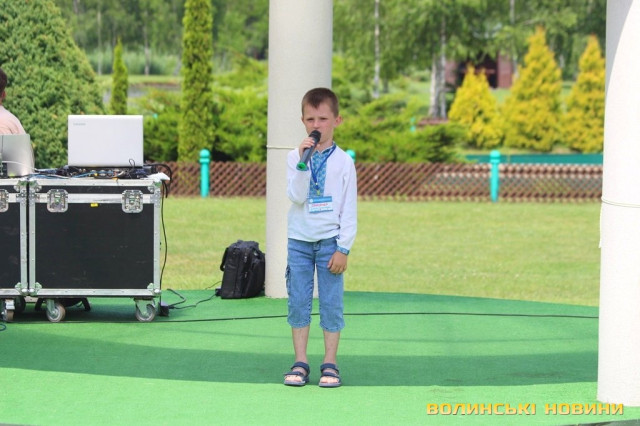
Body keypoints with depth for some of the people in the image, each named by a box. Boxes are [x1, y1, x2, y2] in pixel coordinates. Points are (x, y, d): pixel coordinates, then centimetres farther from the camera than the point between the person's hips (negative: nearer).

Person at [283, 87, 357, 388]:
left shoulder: (343, 162, -2)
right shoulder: (295, 157, 1)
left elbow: (349, 209, -2)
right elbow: (296, 196, -13)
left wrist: (343, 248, -7)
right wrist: (303, 161, -21)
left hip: (330, 241, -1)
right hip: (299, 239, 1)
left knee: (331, 303, 0)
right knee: (298, 302, 4)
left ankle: (330, 363, 7)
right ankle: (300, 362, 10)